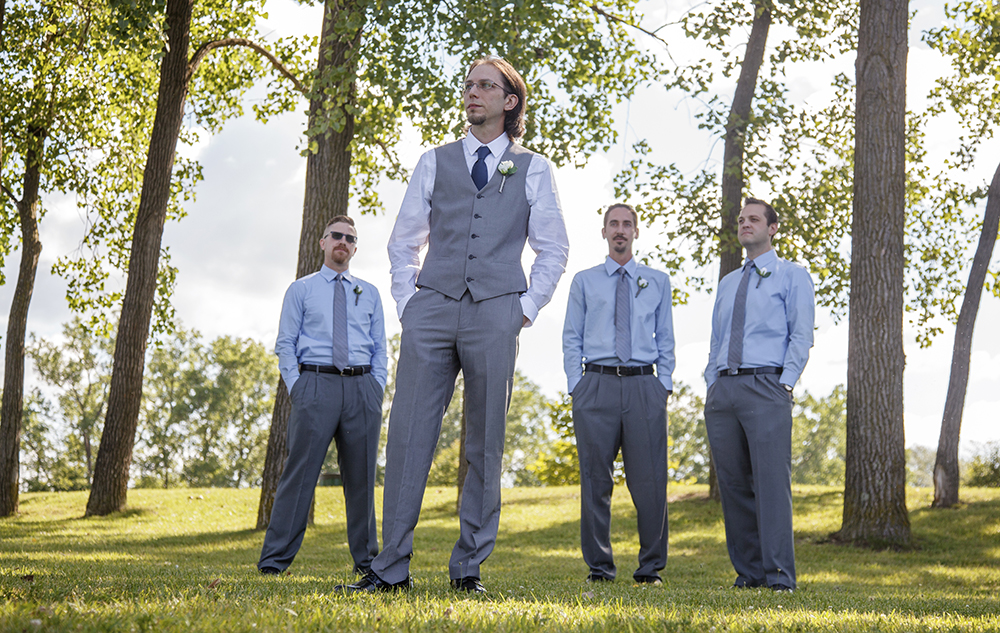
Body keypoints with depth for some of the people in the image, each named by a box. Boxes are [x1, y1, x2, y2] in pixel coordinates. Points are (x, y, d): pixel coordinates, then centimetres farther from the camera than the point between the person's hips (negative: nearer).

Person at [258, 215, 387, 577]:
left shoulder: (369, 294, 18)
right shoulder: (301, 290, 12)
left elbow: (380, 348, 16)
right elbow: (285, 344, 7)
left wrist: (376, 389, 3)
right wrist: (296, 387, -6)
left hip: (363, 387, 3)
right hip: (316, 382, -2)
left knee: (362, 475, 5)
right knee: (300, 471, -8)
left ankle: (366, 559, 13)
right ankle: (274, 559, -4)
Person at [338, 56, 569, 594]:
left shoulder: (532, 169, 13)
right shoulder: (434, 163, 16)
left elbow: (553, 249, 16)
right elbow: (403, 241, 19)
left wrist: (527, 307, 5)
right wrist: (407, 302, 7)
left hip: (495, 313, -1)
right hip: (432, 307, 1)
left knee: (485, 444, 0)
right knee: (408, 435, -6)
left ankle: (469, 567, 8)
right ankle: (391, 566, -3)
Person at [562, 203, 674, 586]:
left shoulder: (658, 281, 16)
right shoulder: (584, 282, 13)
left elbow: (666, 339, 15)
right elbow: (572, 339, 10)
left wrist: (665, 384, 3)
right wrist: (577, 388, 0)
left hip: (644, 386, 0)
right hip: (597, 384, 0)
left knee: (649, 480, -2)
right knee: (595, 481, 0)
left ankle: (650, 568, 8)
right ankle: (599, 567, 9)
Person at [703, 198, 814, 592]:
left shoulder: (792, 276, 8)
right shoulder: (727, 284, 25)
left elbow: (801, 337, -1)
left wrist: (785, 384, -12)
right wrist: (713, 385, 9)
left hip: (766, 386, -5)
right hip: (723, 389, 6)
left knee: (772, 479, -13)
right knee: (734, 484, 2)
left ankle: (779, 575, -13)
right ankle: (748, 572, 7)